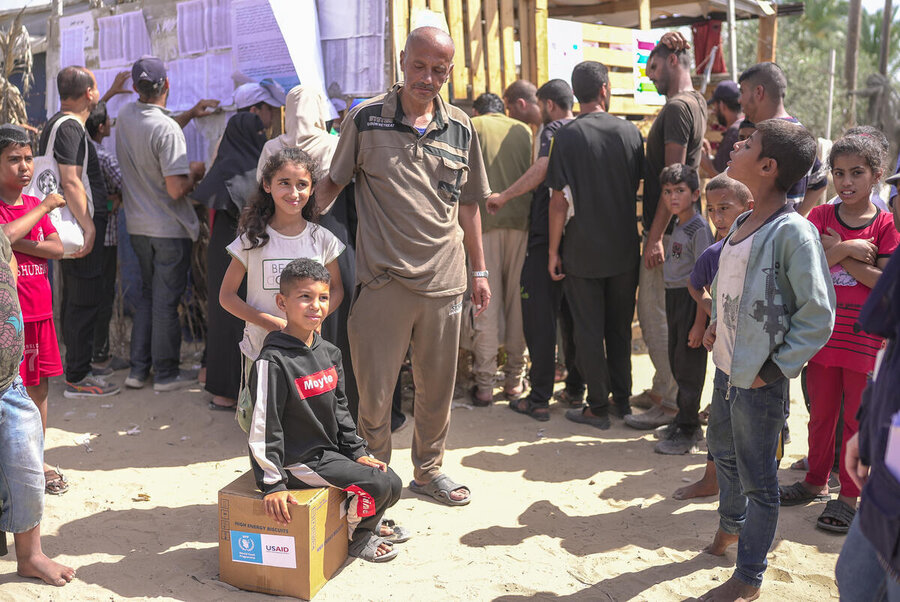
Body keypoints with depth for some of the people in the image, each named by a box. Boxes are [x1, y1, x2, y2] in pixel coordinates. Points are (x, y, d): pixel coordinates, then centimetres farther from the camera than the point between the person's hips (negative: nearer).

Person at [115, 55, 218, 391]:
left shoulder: (125, 116, 2)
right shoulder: (167, 129, -22)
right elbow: (176, 190, -24)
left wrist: (190, 114, 18)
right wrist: (195, 173, -4)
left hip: (138, 226, 7)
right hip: (170, 229, -7)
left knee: (148, 294, 19)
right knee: (166, 301, 3)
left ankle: (138, 369, 21)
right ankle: (166, 373, 15)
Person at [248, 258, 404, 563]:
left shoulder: (329, 353, 5)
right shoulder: (273, 361, -21)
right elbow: (264, 426, -21)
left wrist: (357, 452, 9)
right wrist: (272, 485, -21)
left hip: (329, 450, 8)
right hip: (298, 461, -8)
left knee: (390, 479, 5)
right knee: (381, 486, -16)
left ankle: (370, 522, 33)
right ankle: (356, 537, 12)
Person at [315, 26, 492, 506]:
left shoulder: (460, 129, 7)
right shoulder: (366, 119, -2)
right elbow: (331, 183, 5)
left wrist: (479, 271, 16)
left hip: (444, 281, 3)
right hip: (383, 278, -3)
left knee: (437, 386, 15)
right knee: (373, 390, 4)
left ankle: (428, 470, 34)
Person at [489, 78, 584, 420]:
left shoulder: (554, 130, -8)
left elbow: (543, 168, -26)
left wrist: (504, 196, -22)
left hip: (547, 235, -8)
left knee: (539, 315, -3)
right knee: (572, 314, 15)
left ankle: (539, 399, -2)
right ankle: (576, 390, 21)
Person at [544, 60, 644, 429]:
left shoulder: (567, 136, -11)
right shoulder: (630, 132, 0)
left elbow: (559, 200, -13)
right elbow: (638, 187, 10)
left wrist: (553, 250, -5)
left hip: (583, 251, -4)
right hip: (624, 249, 4)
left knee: (589, 330, 5)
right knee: (620, 327, 15)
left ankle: (598, 408, 11)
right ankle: (622, 400, 23)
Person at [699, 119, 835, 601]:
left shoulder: (792, 232, -20)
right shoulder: (742, 225, 5)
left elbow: (818, 315, -19)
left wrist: (775, 367, -18)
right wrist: (717, 323, 11)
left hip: (759, 380, -8)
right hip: (727, 367, 8)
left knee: (757, 479, 7)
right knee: (723, 450, 27)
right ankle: (731, 521, 54)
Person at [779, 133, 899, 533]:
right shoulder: (821, 216, 2)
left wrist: (837, 253, -15)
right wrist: (846, 250, -21)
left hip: (864, 333, -2)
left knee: (856, 417, 6)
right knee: (821, 413, 15)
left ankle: (848, 495, 18)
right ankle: (816, 482, 31)